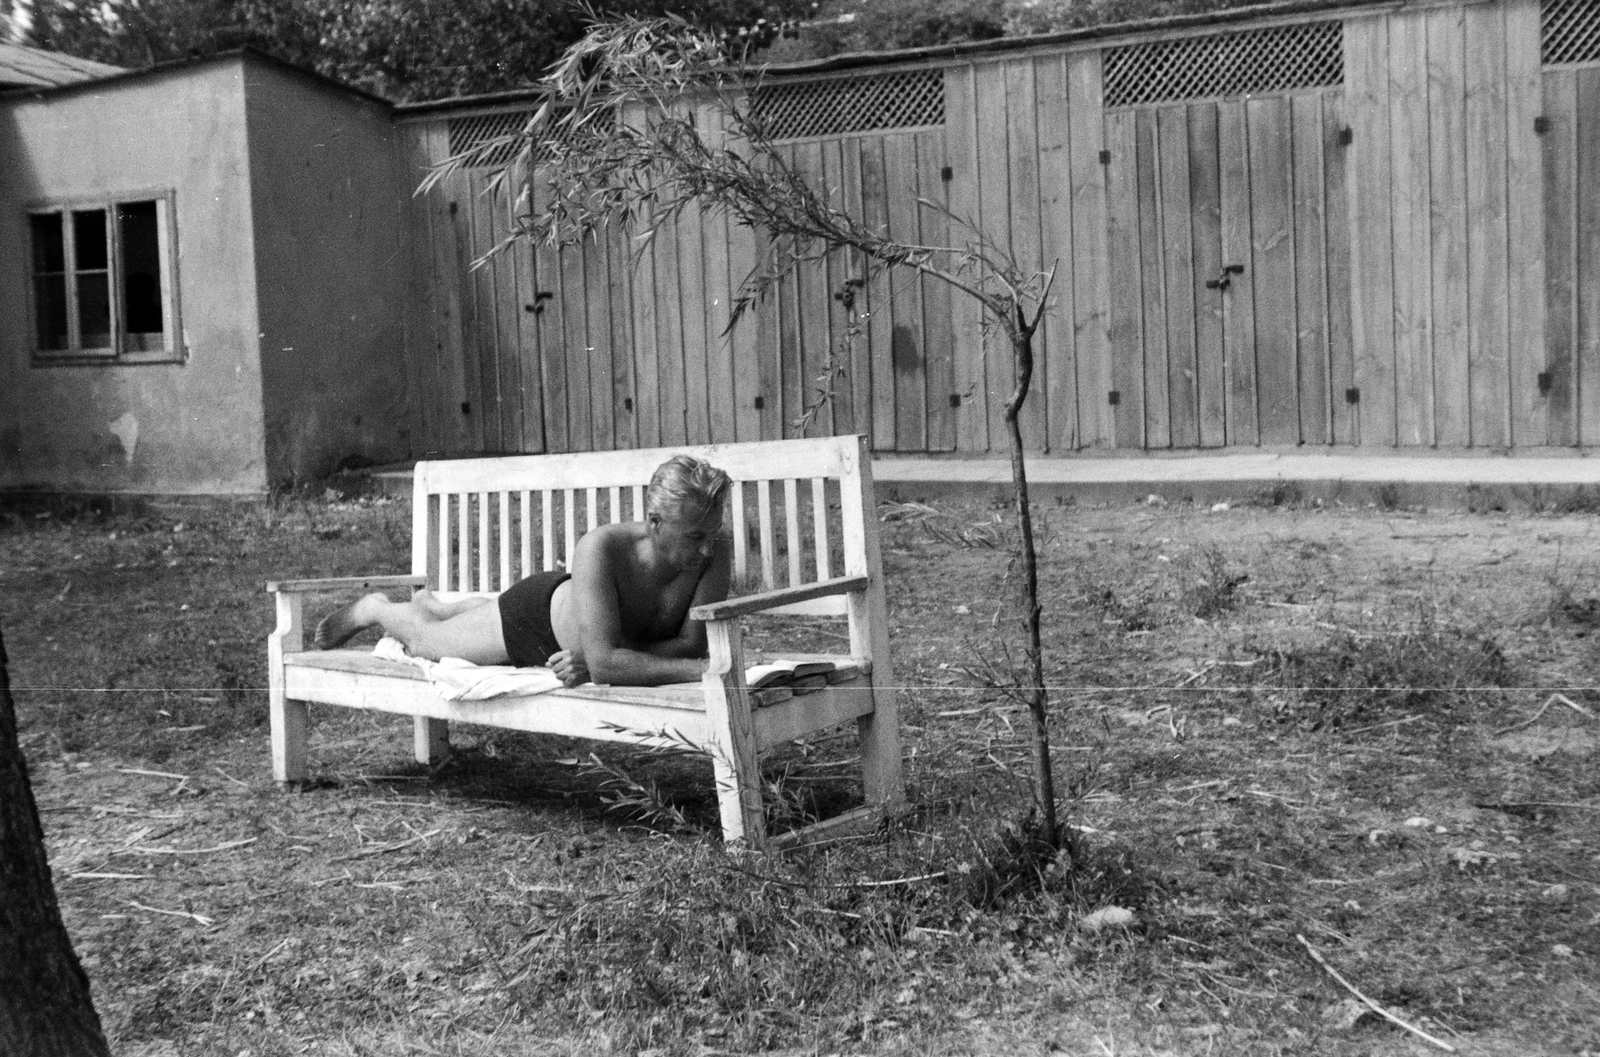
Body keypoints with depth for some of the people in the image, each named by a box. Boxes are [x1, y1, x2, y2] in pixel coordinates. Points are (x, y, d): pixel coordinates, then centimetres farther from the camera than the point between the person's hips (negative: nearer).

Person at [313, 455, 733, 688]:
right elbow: (605, 662, -52)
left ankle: (432, 603, 70)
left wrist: (595, 659, -43)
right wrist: (700, 669, -59)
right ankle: (375, 608, 57)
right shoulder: (600, 549, -47)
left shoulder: (717, 551, -36)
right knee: (424, 640, 23)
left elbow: (693, 643, -34)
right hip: (537, 613, -5)